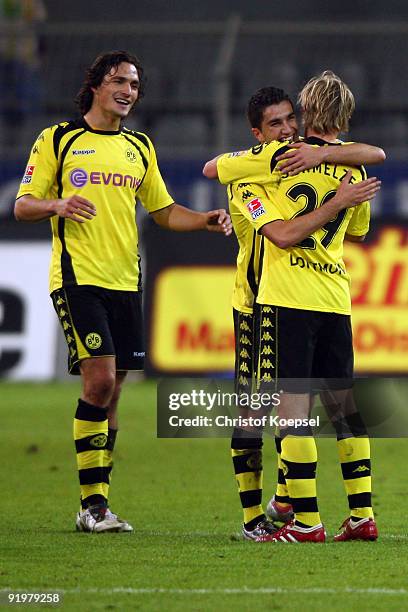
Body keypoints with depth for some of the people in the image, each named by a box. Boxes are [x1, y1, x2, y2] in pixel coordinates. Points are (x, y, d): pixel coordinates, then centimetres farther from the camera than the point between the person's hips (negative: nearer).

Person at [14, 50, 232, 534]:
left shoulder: (139, 147, 17)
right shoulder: (57, 140, 2)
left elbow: (164, 211, 24)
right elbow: (22, 206, 1)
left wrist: (206, 220, 5)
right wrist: (57, 205, -20)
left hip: (125, 282, 5)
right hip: (77, 277, -5)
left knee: (110, 392, 4)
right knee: (99, 379, -17)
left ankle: (96, 505, 9)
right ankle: (92, 503, -12)